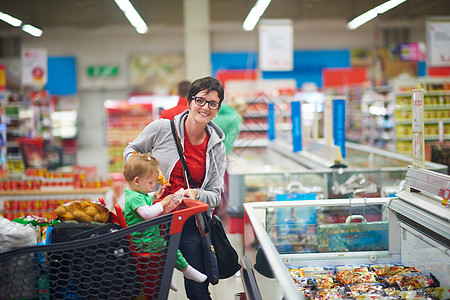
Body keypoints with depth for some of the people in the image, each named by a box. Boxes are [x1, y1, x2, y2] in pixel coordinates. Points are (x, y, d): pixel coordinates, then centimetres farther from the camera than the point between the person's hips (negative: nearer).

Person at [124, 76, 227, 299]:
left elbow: (215, 195, 3)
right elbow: (131, 151, 12)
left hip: (190, 223, 2)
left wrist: (196, 194, -19)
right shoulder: (162, 128, -5)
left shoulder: (217, 148, 2)